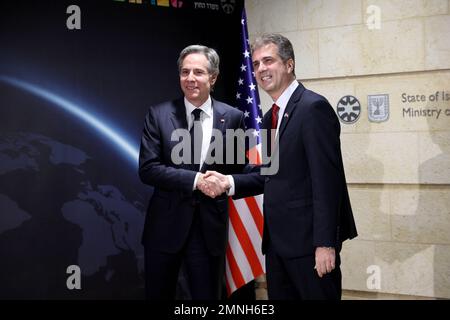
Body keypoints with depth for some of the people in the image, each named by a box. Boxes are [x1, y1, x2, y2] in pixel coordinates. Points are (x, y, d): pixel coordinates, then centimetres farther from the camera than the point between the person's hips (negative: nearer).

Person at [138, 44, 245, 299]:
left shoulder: (233, 118, 0)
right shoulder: (159, 114, -2)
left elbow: (240, 168, 8)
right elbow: (147, 169, -8)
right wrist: (194, 180, -17)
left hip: (210, 227, 0)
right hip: (166, 225, 0)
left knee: (208, 295, 11)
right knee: (159, 295, 13)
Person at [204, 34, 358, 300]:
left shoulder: (313, 107, -13)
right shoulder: (271, 118, 15)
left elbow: (326, 178, -18)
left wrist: (325, 243, -21)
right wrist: (230, 182, -1)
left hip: (310, 239, -8)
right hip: (277, 241, 8)